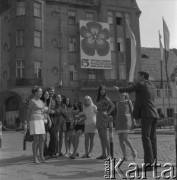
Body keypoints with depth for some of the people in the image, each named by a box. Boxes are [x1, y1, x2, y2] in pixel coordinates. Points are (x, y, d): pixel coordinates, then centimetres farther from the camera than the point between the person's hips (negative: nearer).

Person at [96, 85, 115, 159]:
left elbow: (113, 106, -18)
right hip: (98, 118, 8)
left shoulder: (106, 99, -6)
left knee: (104, 137, -9)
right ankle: (103, 154, 12)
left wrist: (108, 113, -12)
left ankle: (108, 154, -4)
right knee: (101, 138, 8)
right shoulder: (99, 99, 17)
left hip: (104, 118, -8)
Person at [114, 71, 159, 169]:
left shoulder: (140, 84, -2)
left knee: (146, 138, -10)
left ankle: (149, 164, -14)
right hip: (154, 114, 8)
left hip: (147, 115, -8)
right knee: (152, 138, 8)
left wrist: (119, 89, 29)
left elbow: (128, 89, 9)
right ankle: (153, 162, 9)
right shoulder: (152, 86, 20)